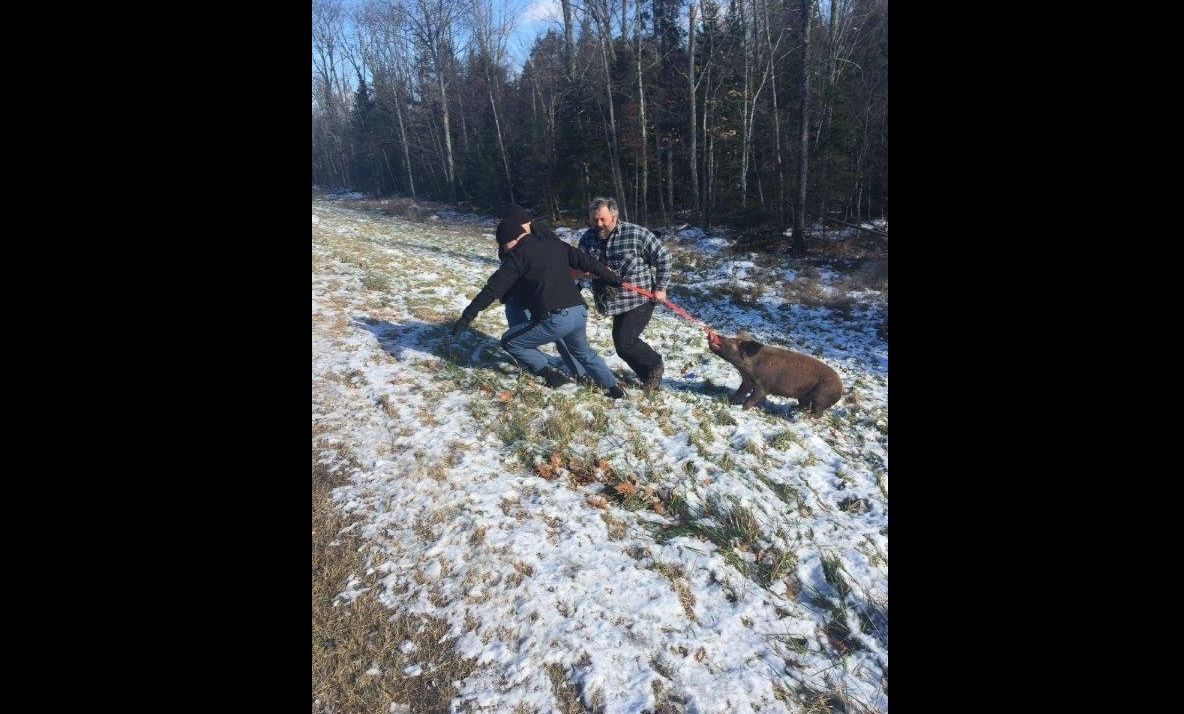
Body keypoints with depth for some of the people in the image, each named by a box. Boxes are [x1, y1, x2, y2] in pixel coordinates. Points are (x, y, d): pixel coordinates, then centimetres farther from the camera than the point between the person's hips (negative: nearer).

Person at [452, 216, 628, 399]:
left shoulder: (518, 254, -1)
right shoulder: (555, 244, 16)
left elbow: (494, 288, -5)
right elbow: (587, 261, 18)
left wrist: (467, 316, -2)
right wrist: (614, 279, 27)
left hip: (556, 319, -7)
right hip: (580, 313, 8)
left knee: (510, 342, 11)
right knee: (583, 351, 35)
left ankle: (553, 376, 11)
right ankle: (614, 388, 38)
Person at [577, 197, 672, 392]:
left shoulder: (636, 234, -15)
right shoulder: (587, 239, -1)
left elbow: (663, 256, -8)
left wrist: (660, 287, -9)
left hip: (640, 298, -7)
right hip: (617, 302, 7)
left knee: (624, 342, -14)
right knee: (621, 342, 12)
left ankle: (655, 365, 13)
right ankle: (650, 377, 32)